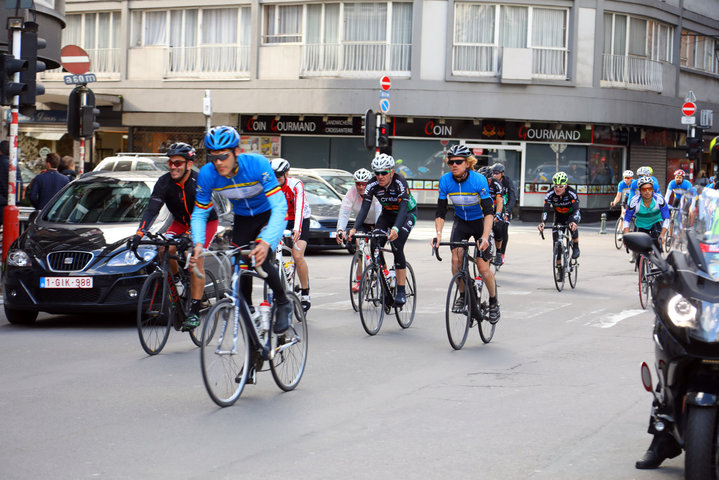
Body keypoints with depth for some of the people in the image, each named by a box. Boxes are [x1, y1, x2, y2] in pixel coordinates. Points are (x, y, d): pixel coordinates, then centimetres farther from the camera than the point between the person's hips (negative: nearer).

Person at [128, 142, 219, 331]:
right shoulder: (164, 182, -18)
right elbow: (152, 209, -24)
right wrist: (139, 234, -39)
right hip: (181, 223, 4)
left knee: (195, 259, -24)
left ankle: (194, 312, -21)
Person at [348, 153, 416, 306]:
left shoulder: (400, 183, -31)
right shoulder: (372, 185, -19)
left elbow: (403, 208, -39)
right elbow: (364, 208, -24)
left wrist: (395, 229, -55)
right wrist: (354, 228, -40)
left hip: (407, 214, -4)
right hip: (388, 214, 5)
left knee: (397, 247, -23)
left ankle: (401, 292, -19)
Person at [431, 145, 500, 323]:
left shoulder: (479, 180, -26)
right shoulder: (445, 181, -17)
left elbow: (489, 212, -28)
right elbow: (440, 212, -12)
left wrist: (485, 237, -40)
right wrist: (438, 234, -27)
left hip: (480, 222, -3)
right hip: (461, 222, 3)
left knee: (483, 268, -9)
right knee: (456, 258, -20)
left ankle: (493, 301, 15)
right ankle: (463, 294, 2)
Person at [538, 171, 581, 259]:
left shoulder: (572, 193, -31)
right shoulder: (550, 194, -26)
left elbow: (576, 210, -42)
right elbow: (545, 210, -33)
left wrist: (573, 222, -62)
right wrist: (543, 222, -53)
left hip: (571, 215, -2)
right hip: (559, 216, 2)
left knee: (573, 227, -36)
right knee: (556, 243, -10)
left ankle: (575, 248, -11)